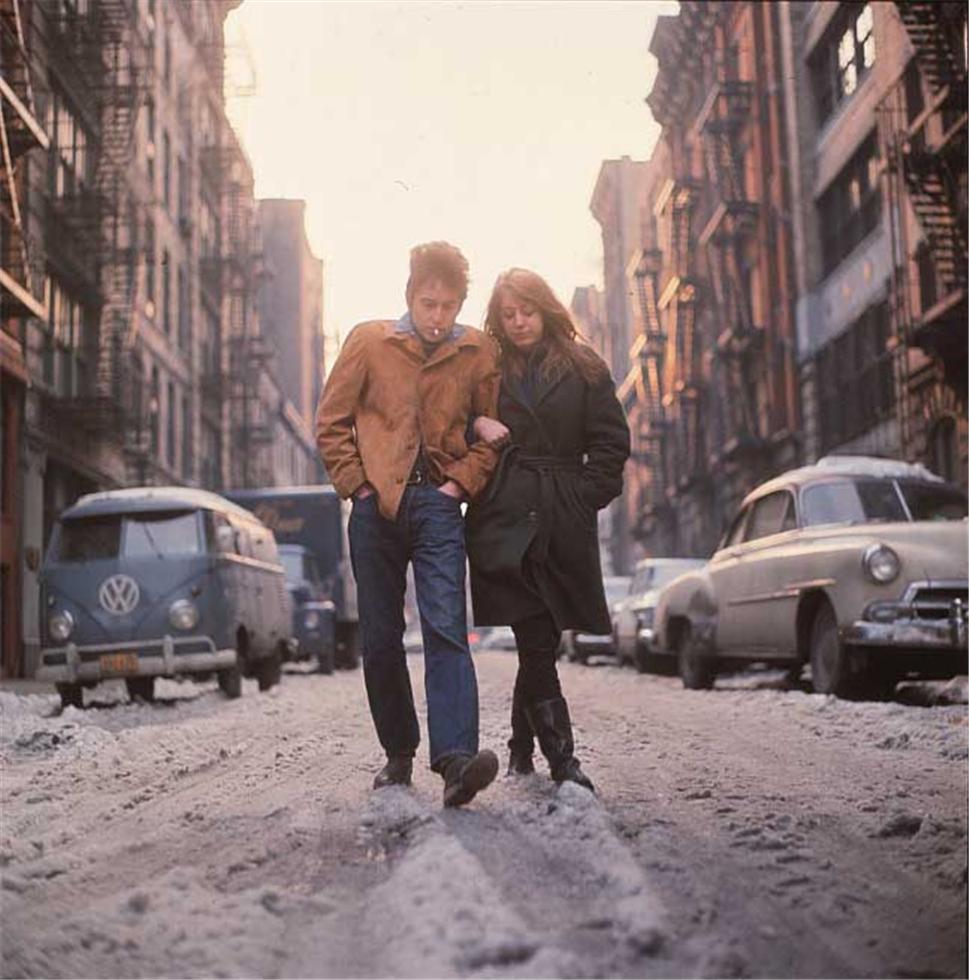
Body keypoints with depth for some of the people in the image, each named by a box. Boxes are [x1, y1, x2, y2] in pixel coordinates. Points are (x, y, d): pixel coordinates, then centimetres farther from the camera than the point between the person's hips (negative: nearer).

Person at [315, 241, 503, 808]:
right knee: (381, 639, 7)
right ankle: (399, 754, 20)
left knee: (447, 629, -15)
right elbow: (332, 422, 8)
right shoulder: (369, 341, 3)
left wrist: (461, 483, -2)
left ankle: (457, 757, -23)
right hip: (377, 507, 1)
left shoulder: (480, 353, 4)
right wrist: (357, 485, -1)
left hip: (438, 506, -1)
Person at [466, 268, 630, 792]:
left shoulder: (582, 367, 8)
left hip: (564, 524, 1)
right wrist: (477, 424, -5)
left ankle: (522, 747, 24)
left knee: (536, 640, 6)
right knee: (537, 640, -7)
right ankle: (561, 757, -3)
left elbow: (612, 442, 6)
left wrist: (585, 497, -2)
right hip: (505, 519, -1)